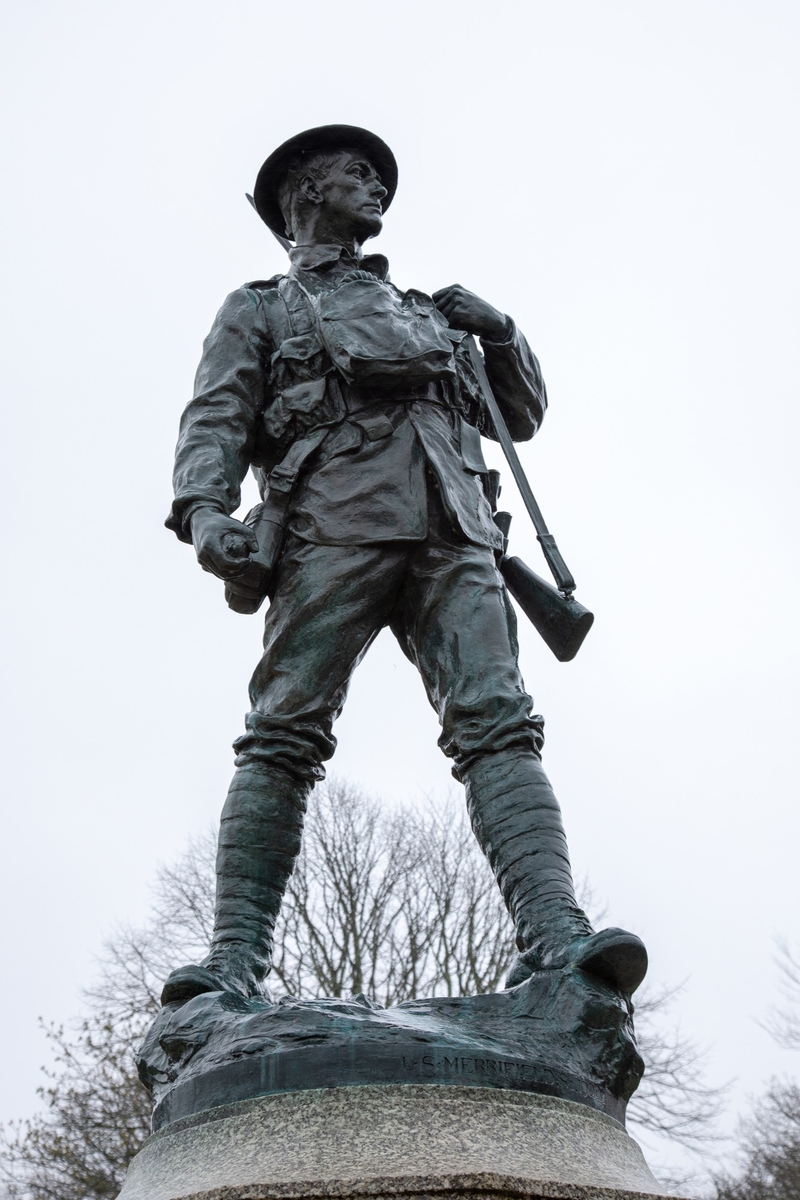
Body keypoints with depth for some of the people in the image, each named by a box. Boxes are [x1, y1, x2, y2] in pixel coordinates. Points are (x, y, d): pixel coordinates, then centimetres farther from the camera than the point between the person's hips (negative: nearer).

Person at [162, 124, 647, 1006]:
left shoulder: (424, 311, 38)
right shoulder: (257, 310, 26)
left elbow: (524, 417, 36)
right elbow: (216, 419, 8)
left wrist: (499, 331, 17)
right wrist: (202, 507, -13)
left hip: (452, 534, 3)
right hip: (334, 528, -3)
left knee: (496, 725, -16)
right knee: (284, 734, -16)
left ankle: (555, 944, -28)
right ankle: (235, 960, -19)